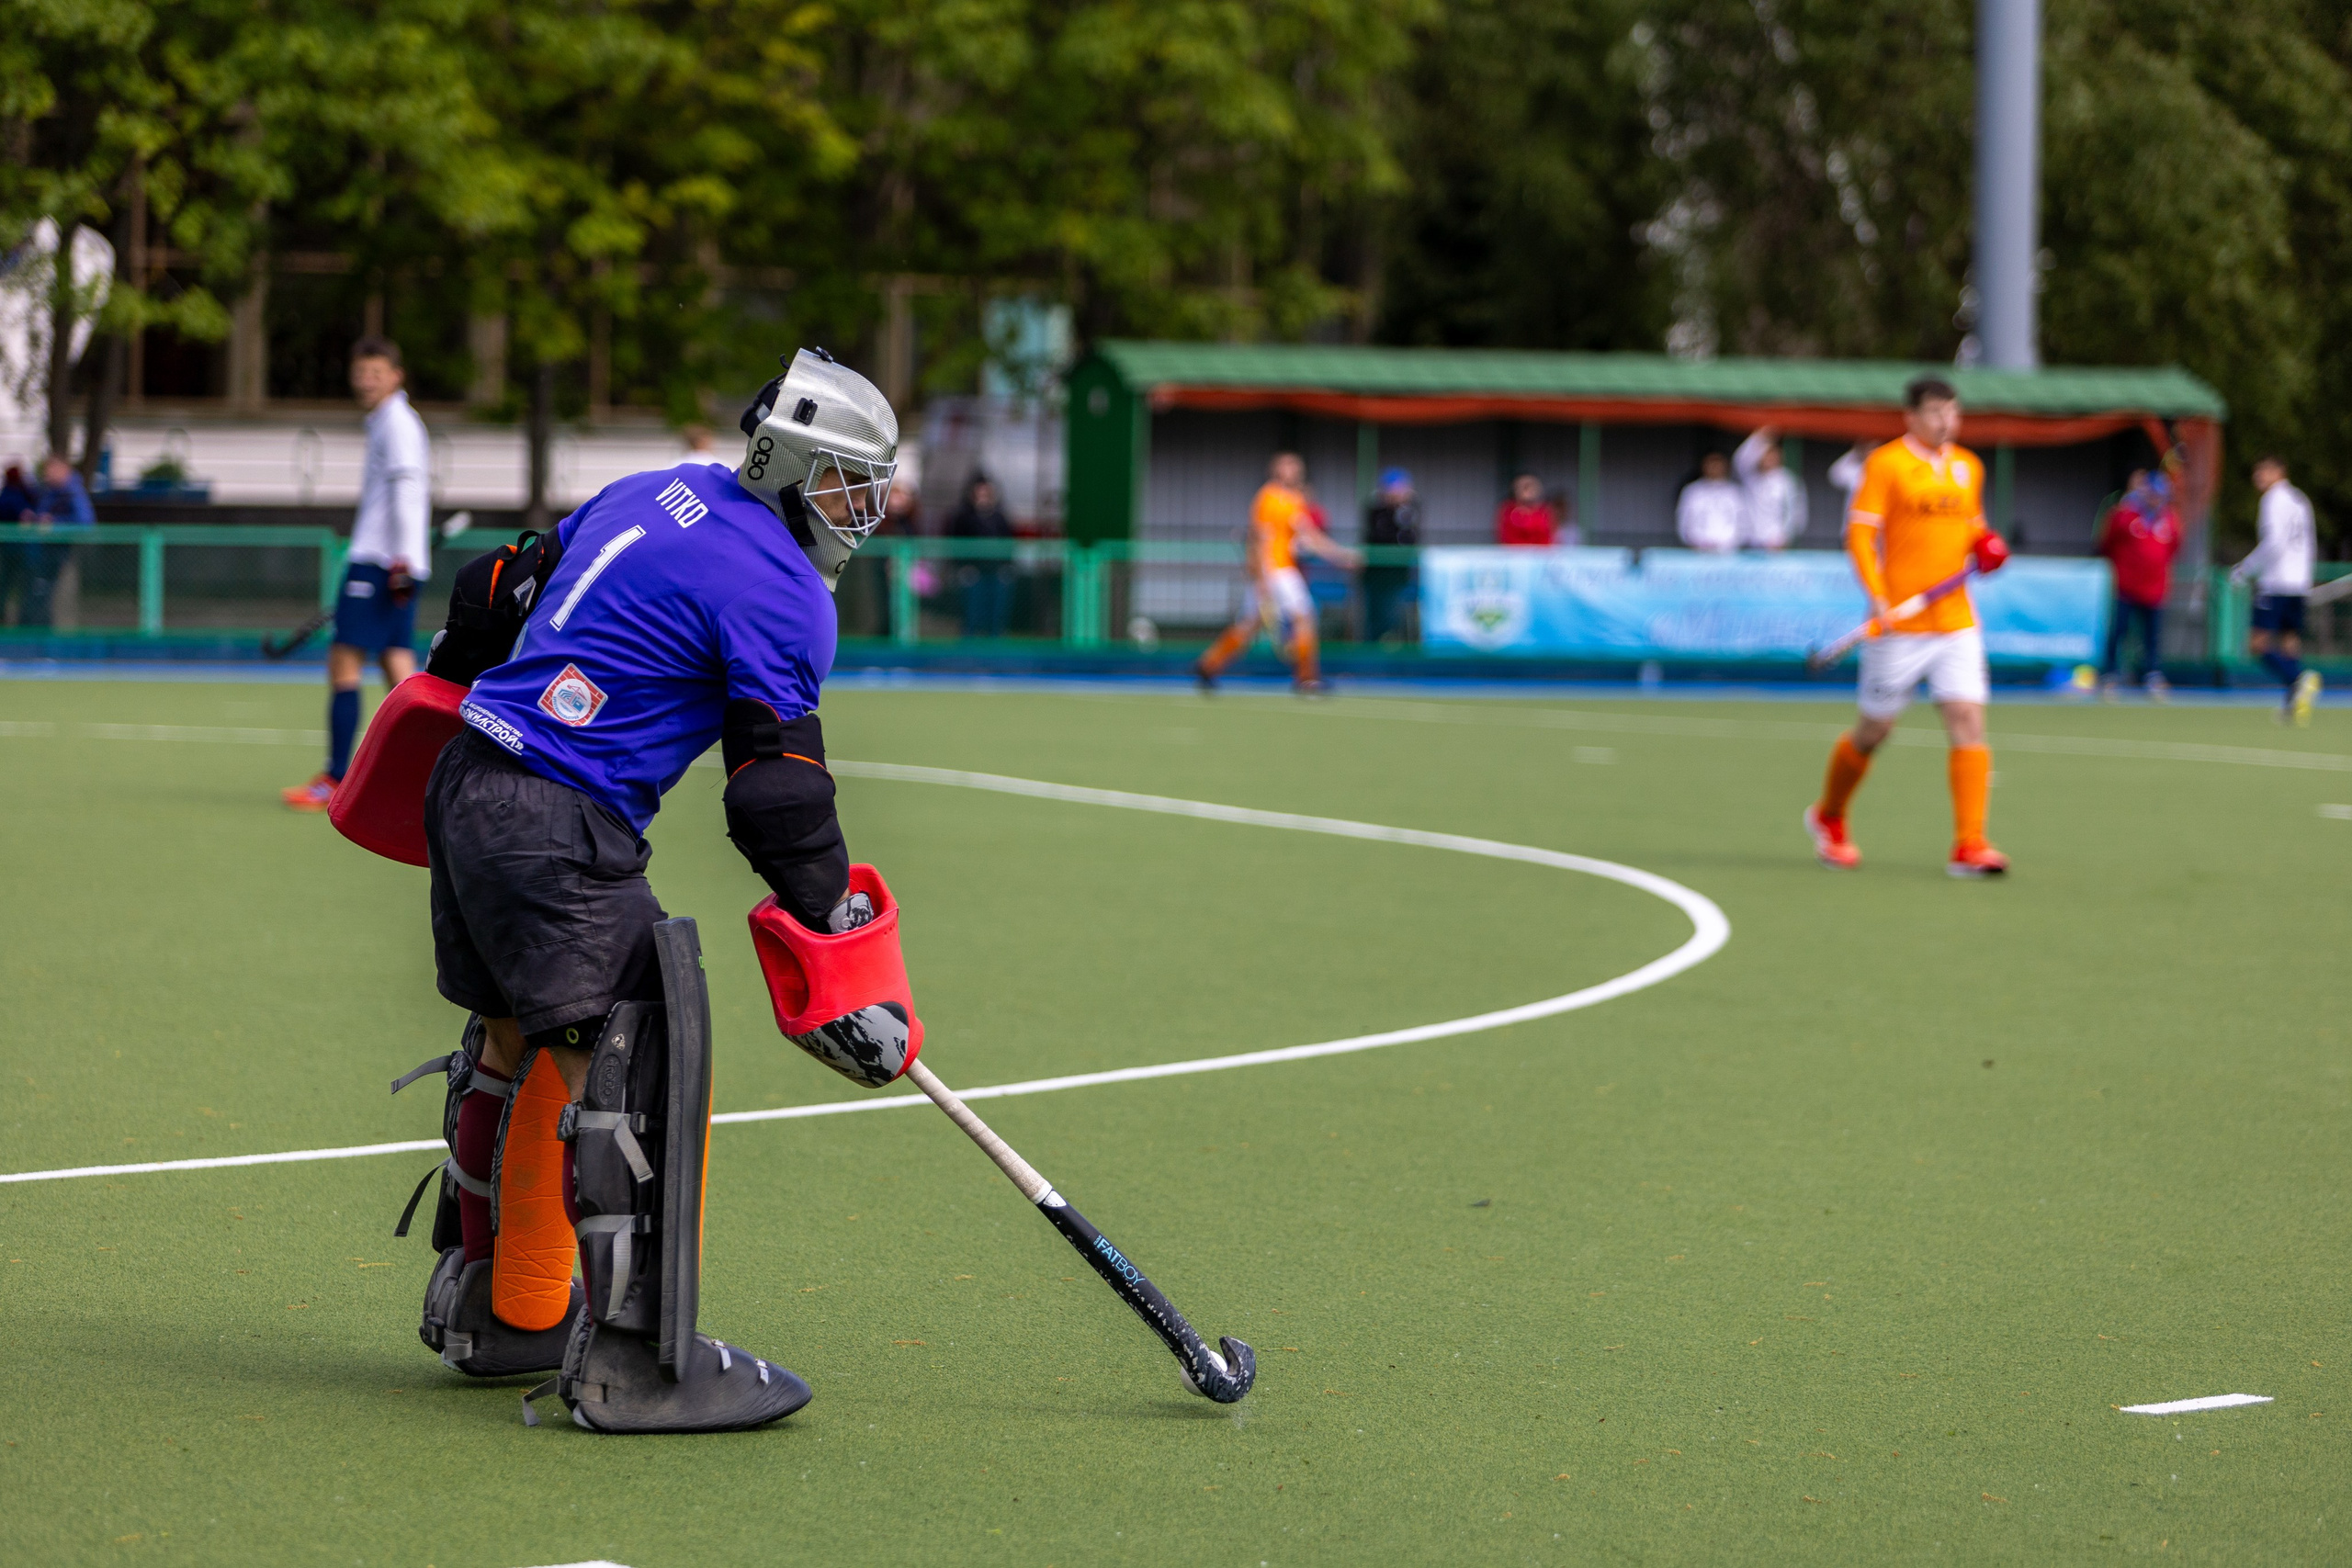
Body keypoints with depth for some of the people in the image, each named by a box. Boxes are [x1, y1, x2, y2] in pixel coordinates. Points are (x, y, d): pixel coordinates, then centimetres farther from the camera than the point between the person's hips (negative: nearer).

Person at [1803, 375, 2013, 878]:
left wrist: (1985, 545, 6)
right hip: (1900, 624, -5)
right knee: (1874, 730, 6)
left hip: (1956, 623, 5)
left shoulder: (1968, 467, 14)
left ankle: (1969, 845, -12)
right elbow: (1859, 533, -10)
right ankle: (1828, 818, 32)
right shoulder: (1886, 463, -5)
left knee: (1968, 720, -10)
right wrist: (1877, 596, -21)